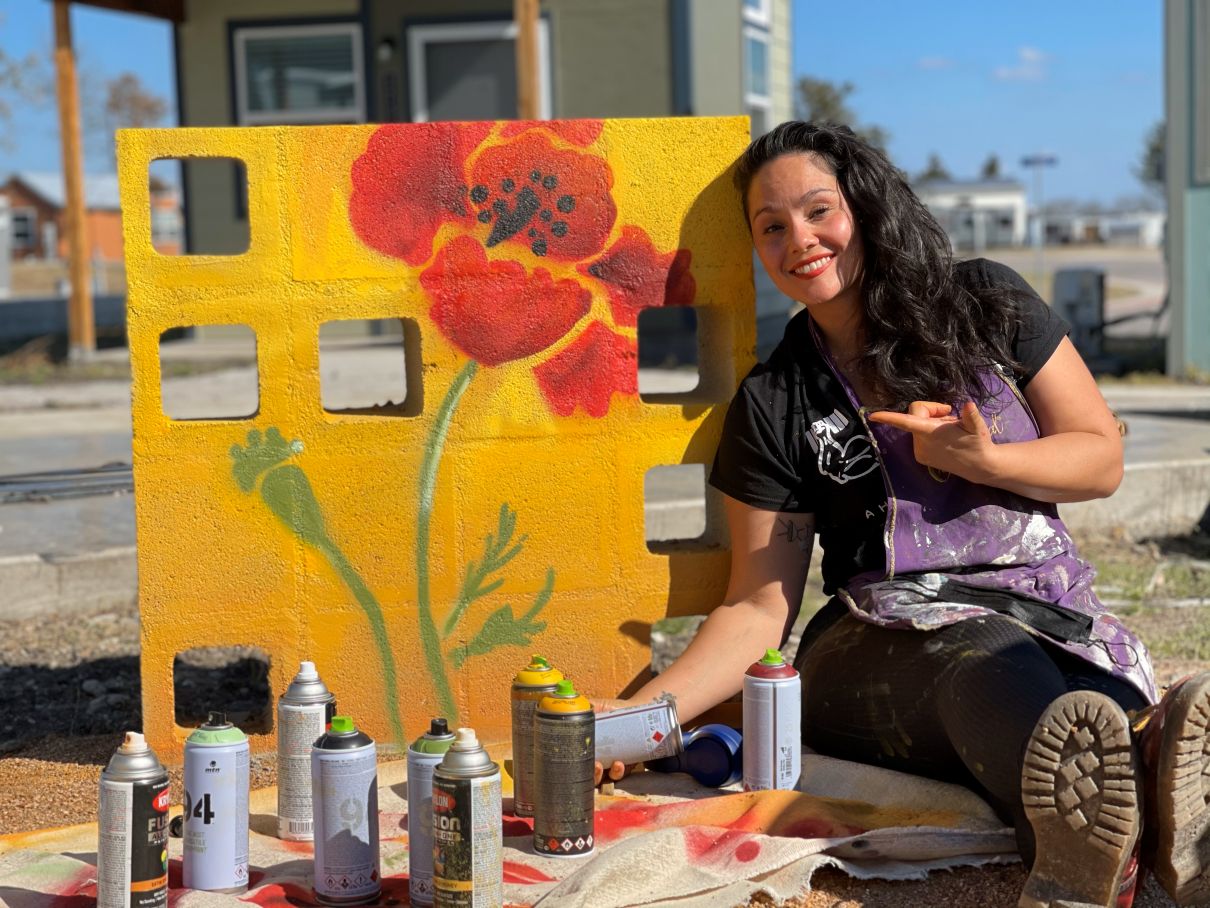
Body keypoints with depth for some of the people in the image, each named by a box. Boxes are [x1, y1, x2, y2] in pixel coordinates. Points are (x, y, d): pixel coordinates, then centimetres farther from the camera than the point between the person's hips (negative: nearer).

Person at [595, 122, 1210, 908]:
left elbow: (1103, 459, 11)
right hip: (887, 643, -2)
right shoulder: (773, 407, 7)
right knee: (993, 664, -40)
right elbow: (760, 607, 5)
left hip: (1054, 617, 2)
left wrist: (982, 462, -9)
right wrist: (641, 714, -11)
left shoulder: (988, 305, 9)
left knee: (1100, 703, -37)